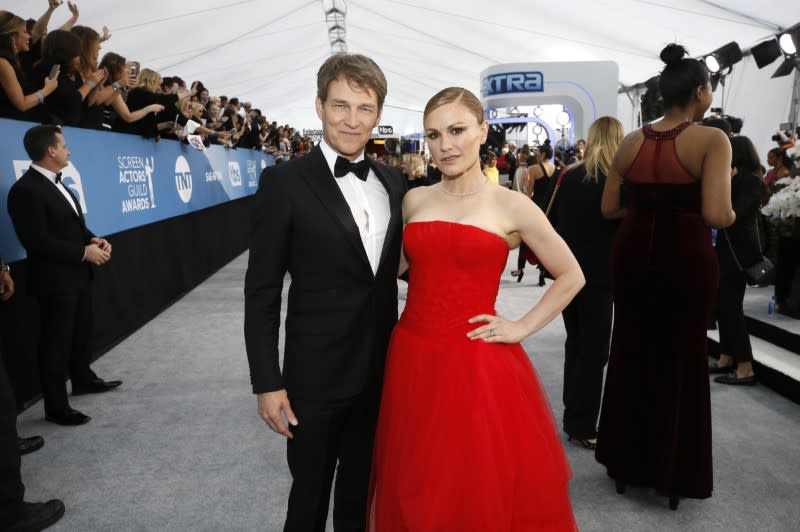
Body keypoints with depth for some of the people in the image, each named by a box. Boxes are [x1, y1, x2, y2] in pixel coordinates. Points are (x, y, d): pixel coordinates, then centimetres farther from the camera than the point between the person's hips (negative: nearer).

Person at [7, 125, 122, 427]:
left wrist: (93, 240, -2)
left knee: (81, 332, 22)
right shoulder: (26, 190, -19)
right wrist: (84, 252, -20)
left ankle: (83, 379, 42)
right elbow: (37, 241, -24)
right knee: (56, 342, 1)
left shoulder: (55, 183, 13)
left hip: (77, 275, 9)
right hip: (55, 280, -9)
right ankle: (56, 407, 13)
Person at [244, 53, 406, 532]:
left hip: (383, 370, 5)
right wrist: (267, 383, -12)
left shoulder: (394, 182, 5)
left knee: (363, 492, 23)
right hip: (317, 375, -4)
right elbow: (262, 291, -10)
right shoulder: (285, 181, -11)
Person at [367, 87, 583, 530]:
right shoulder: (414, 201, 6)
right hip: (412, 359, 4)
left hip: (477, 365, -3)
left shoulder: (510, 206, -5)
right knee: (416, 490, 17)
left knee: (484, 491, 10)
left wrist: (522, 328, -4)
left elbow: (571, 277, 3)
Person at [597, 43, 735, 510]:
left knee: (631, 354, 15)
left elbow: (609, 209, 5)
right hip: (686, 260, -4)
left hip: (633, 254, 4)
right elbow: (717, 215, -20)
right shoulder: (712, 139, -11)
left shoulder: (632, 142, 3)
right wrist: (732, 213, 2)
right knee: (683, 359, 12)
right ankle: (673, 472, 24)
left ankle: (627, 462, 29)